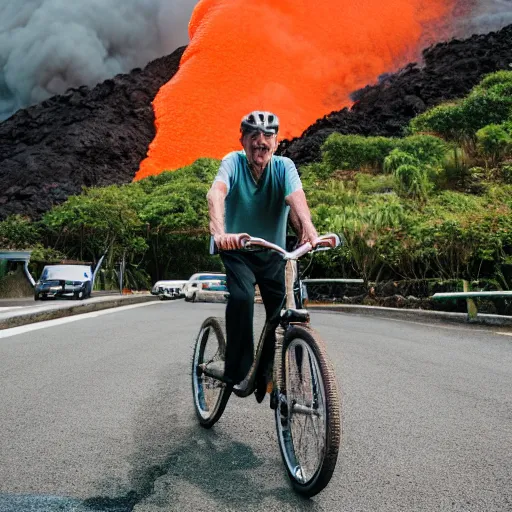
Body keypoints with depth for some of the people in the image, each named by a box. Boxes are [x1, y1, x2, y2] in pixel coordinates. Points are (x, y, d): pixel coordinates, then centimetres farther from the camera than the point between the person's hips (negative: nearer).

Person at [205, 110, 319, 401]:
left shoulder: (284, 166, -12)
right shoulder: (233, 161, -15)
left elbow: (297, 198, -31)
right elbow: (216, 194, -34)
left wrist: (308, 228, -52)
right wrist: (220, 232, -54)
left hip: (273, 253, 2)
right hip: (238, 249, -2)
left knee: (283, 312, -5)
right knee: (242, 296, -29)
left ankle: (266, 376, 19)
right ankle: (236, 368, -14)